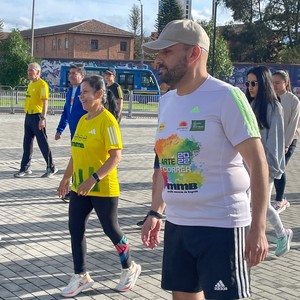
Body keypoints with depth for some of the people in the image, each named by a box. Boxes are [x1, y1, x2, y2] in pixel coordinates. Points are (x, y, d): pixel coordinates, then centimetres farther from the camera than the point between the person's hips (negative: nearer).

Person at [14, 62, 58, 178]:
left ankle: (51, 167, 8)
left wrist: (43, 118, -24)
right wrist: (27, 115, 18)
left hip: (37, 117, -9)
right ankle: (25, 168, 17)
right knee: (27, 143, 10)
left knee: (43, 143, -2)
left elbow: (45, 103, -18)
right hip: (28, 116, 9)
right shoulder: (31, 84, 15)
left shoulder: (42, 84, -12)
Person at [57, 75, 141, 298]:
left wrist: (93, 179, -27)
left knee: (111, 230, 6)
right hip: (79, 188, 7)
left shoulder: (107, 121, -16)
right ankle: (81, 276, 20)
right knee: (75, 229, 6)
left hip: (104, 189, -7)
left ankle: (130, 268, 29)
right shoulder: (83, 120, 8)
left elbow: (116, 156, -21)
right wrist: (66, 178, 19)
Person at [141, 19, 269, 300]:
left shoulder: (226, 97, -13)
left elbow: (258, 163, -14)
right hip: (176, 223, 7)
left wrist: (258, 228, -19)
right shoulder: (166, 101, 9)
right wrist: (155, 212, 14)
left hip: (221, 225, -7)